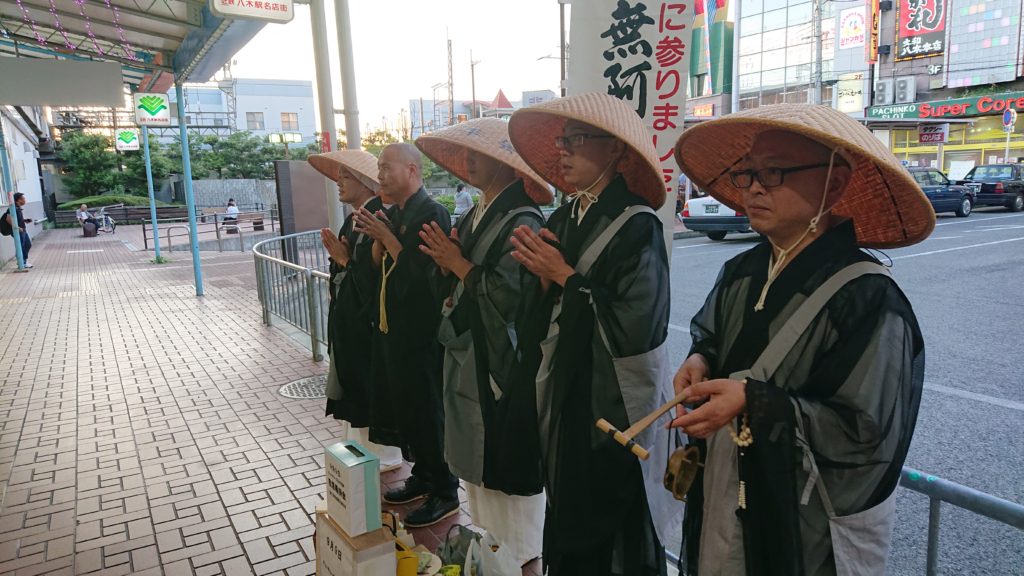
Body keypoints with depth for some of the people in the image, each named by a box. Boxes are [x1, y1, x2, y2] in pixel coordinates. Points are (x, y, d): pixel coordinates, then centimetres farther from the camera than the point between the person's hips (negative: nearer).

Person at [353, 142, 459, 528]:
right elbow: (378, 265, 12)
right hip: (390, 326, 9)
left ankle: (445, 493, 15)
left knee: (427, 412, 0)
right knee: (402, 407, 17)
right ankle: (422, 478, 34)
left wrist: (386, 236, -15)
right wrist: (377, 239, -6)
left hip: (421, 333, -9)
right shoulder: (393, 213, 12)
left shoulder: (432, 214, -15)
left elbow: (420, 271, -22)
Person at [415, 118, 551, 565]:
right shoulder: (476, 217, 12)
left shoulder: (522, 221, -16)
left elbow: (512, 296, -25)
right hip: (468, 361, 9)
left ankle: (520, 558, 20)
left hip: (502, 366, -9)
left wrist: (459, 264, -15)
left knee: (507, 471, 2)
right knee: (477, 468, 19)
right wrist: (449, 265, -4)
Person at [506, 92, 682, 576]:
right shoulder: (563, 219, 6)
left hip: (615, 411, -6)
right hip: (560, 400, 7)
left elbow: (635, 328, -25)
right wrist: (542, 277, -12)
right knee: (569, 533, 20)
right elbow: (536, 322, 9)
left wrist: (565, 276, -16)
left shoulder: (638, 226, -15)